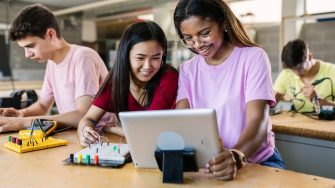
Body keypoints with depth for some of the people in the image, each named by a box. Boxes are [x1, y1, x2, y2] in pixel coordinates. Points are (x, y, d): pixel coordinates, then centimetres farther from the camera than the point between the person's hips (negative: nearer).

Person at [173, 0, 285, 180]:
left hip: (258, 161, -4)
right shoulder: (187, 69, 5)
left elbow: (258, 122, -18)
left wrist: (236, 156, -38)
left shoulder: (253, 57, -7)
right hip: (208, 163, 5)